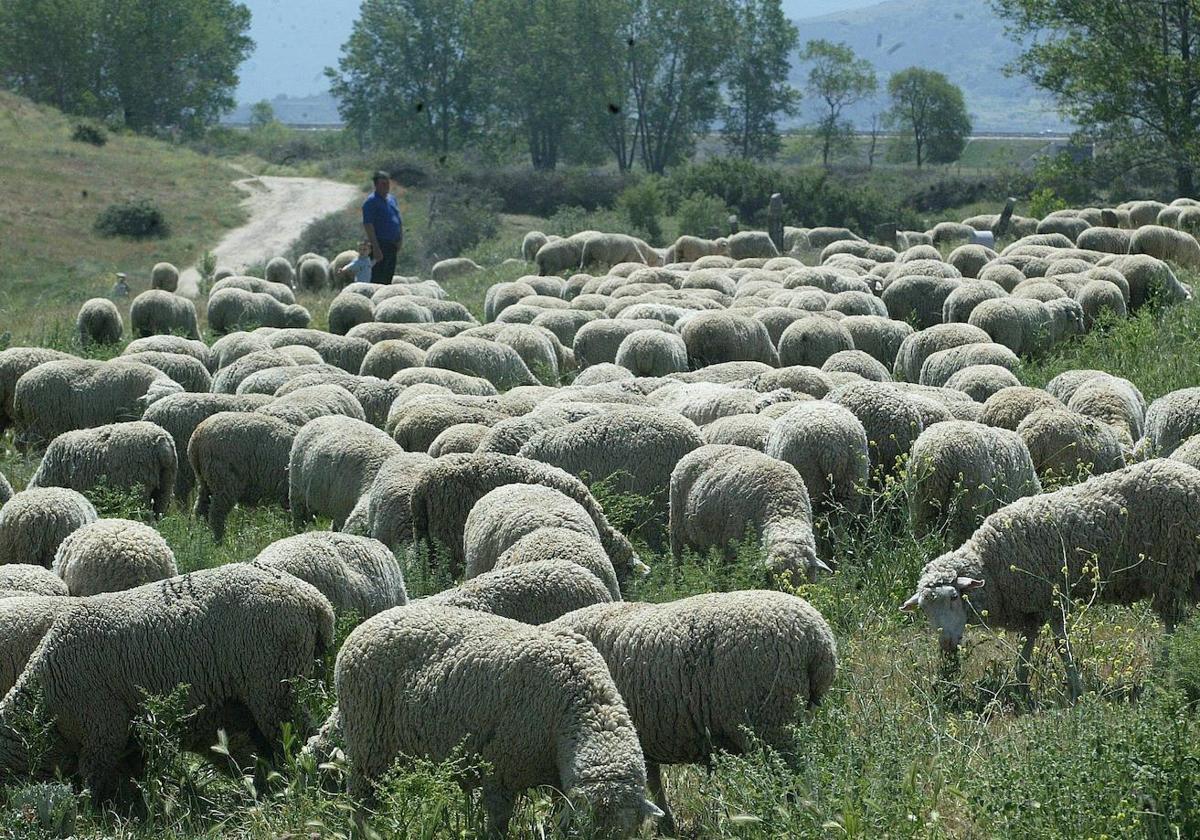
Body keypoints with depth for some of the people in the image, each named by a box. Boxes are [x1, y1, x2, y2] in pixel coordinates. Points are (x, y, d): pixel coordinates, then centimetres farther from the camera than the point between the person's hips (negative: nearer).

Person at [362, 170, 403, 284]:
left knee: (388, 278, 11)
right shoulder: (371, 201, -10)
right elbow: (368, 225, -17)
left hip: (392, 245, 8)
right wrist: (376, 248, -22)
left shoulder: (392, 199, 16)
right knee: (378, 279, -10)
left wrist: (399, 240, 13)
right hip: (380, 245, -8)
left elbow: (399, 221, 24)